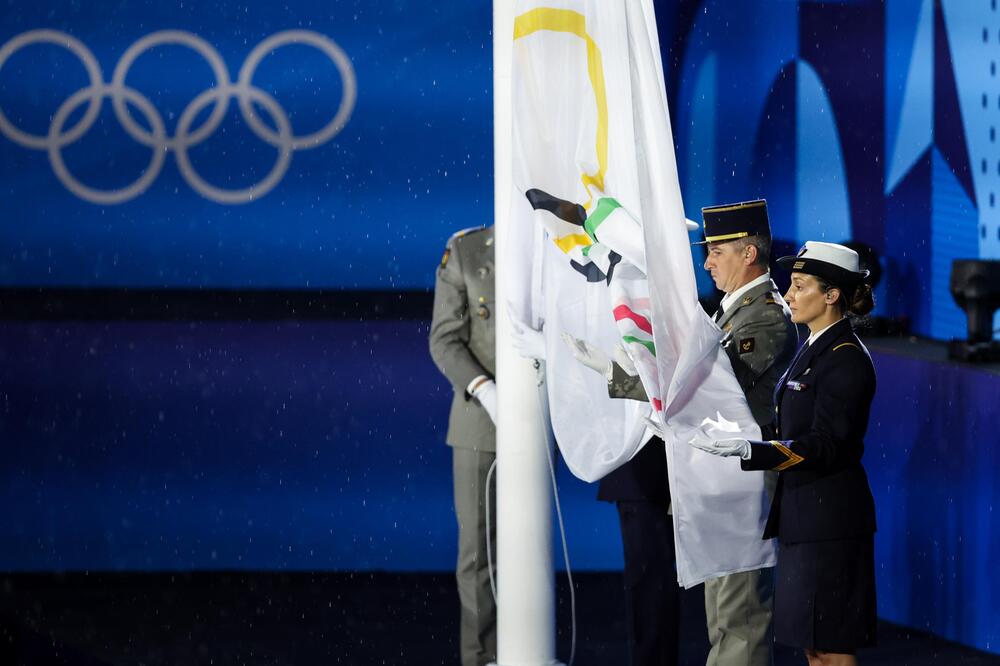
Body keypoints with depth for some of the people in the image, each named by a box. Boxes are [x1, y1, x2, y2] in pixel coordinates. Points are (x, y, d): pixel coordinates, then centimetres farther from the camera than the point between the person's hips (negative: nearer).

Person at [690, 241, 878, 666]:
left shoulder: (847, 360, -16)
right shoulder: (814, 348, 14)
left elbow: (826, 446, -22)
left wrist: (749, 451, -30)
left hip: (830, 516, -10)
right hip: (804, 514, 10)